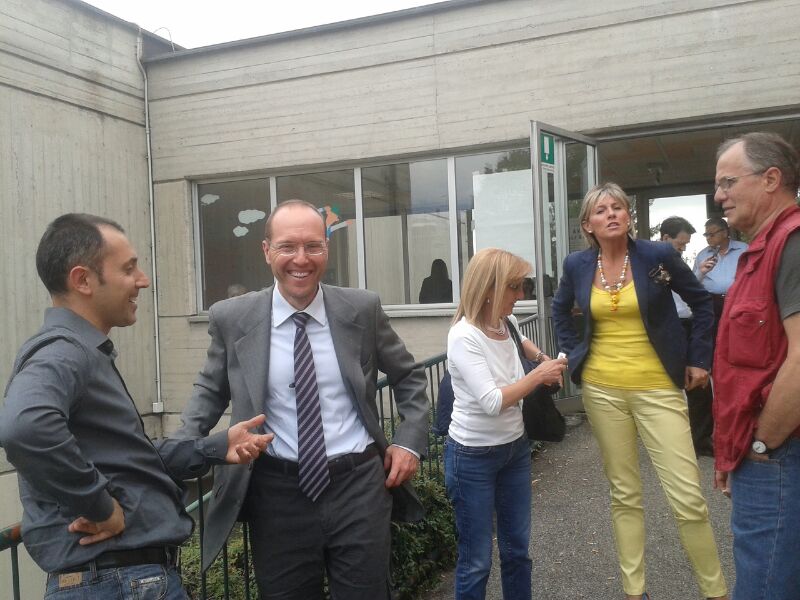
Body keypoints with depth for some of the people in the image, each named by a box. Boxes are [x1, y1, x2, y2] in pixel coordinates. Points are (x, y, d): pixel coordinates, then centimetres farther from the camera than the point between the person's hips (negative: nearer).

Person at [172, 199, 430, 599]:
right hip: (278, 494, 0)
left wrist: (410, 441, 1)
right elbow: (211, 389, 13)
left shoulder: (362, 309, -3)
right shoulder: (232, 318, -3)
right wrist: (183, 447, -2)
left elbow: (408, 376, 11)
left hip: (359, 484, 0)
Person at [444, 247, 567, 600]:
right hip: (473, 456, -7)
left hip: (515, 447, 8)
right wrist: (539, 375, -20)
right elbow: (492, 402, -30)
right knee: (477, 560, 3)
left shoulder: (507, 323, 0)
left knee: (517, 548, 18)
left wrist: (541, 357, 9)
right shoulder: (464, 337, -23)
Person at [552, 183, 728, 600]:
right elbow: (560, 311, 19)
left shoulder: (658, 254, -7)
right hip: (602, 390, 2)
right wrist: (575, 355, 9)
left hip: (658, 387, -2)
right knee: (624, 494, 10)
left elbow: (701, 302, 5)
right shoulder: (577, 265, 1)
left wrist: (698, 359, 1)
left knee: (688, 497, -3)